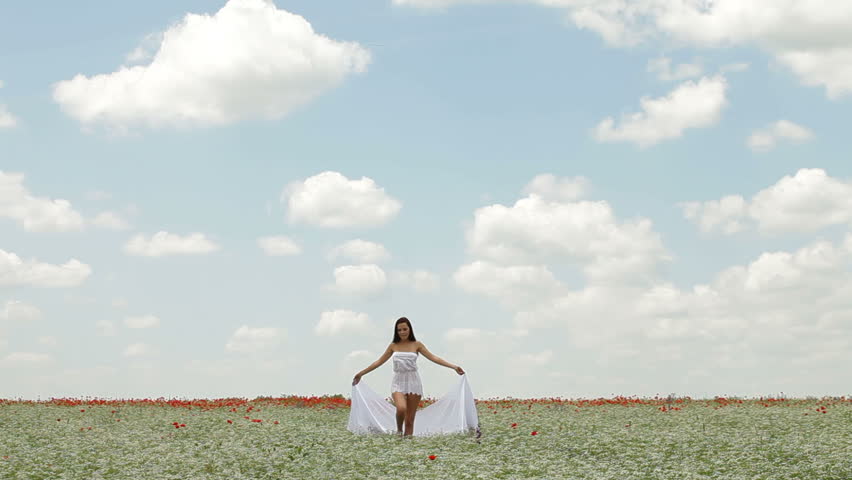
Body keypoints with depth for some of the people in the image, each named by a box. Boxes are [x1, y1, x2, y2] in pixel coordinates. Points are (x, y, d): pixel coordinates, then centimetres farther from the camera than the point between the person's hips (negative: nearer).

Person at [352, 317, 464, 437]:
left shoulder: (416, 345, 5)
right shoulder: (393, 346, 8)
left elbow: (433, 358, 3)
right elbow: (379, 362, 15)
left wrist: (454, 367, -5)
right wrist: (361, 373, 15)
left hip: (413, 382, 0)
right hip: (398, 383, 0)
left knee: (410, 420, -2)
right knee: (401, 408, -27)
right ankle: (399, 430, 1)